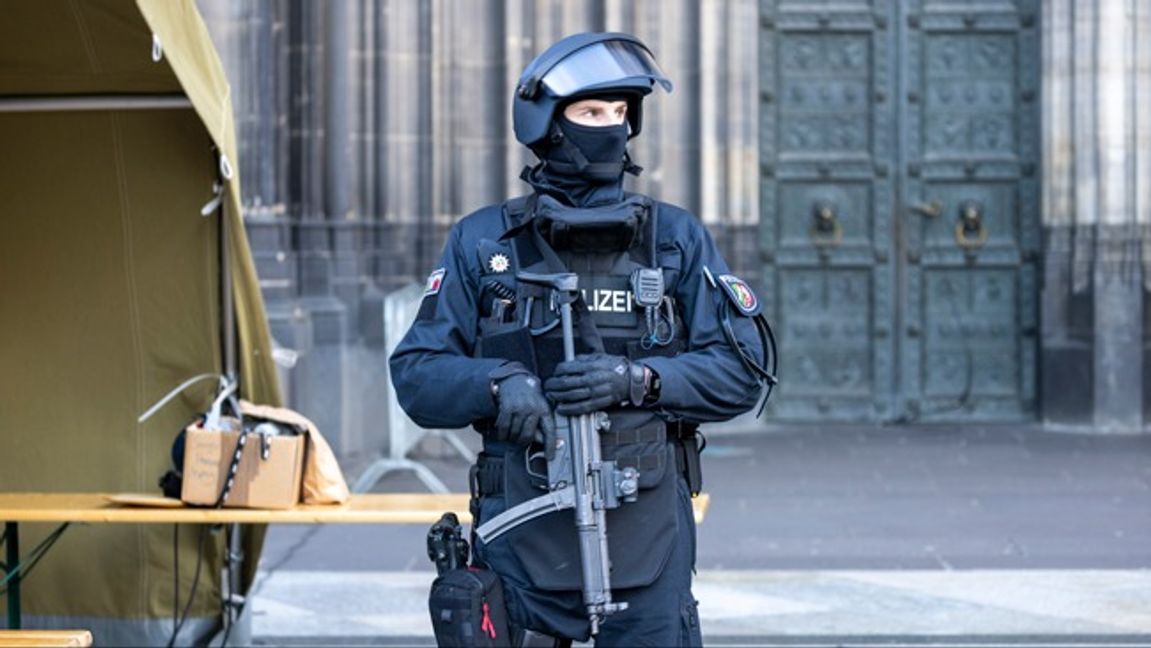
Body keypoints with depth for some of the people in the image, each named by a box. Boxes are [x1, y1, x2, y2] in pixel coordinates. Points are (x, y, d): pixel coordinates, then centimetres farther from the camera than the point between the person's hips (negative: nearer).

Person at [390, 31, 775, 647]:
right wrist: (498, 383, -17)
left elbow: (743, 369, 1)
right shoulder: (481, 243, 7)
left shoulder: (677, 238, 7)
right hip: (522, 534, 0)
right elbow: (416, 376, 3)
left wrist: (638, 379, -15)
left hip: (648, 535, 0)